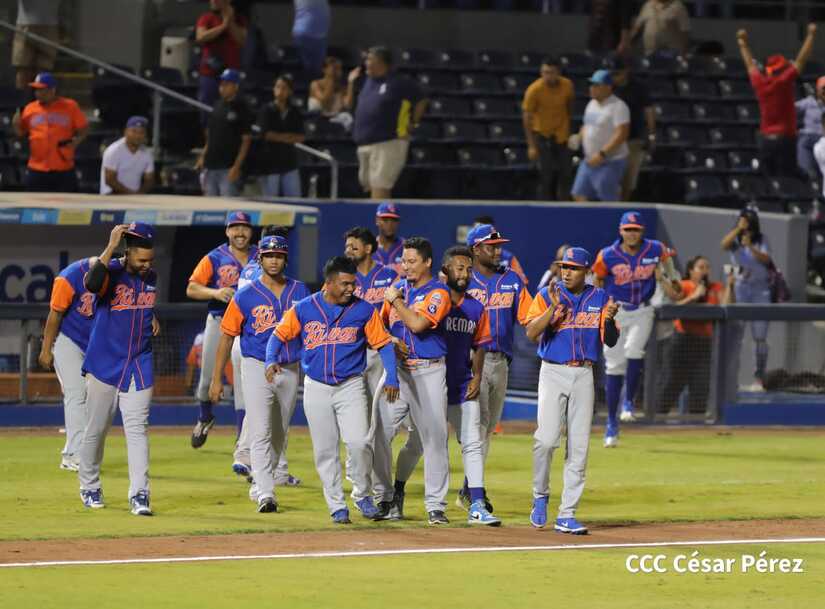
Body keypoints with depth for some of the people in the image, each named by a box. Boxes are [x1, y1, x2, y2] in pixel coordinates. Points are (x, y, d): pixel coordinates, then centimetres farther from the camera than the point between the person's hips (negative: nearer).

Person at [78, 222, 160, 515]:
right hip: (104, 364, -3)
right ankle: (89, 487, 26)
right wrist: (111, 247, -36)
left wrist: (153, 318, 6)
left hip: (139, 366, 3)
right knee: (96, 428, 7)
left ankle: (139, 494, -10)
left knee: (137, 428, -6)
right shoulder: (110, 271, -12)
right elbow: (92, 284, -37)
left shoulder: (151, 278, 5)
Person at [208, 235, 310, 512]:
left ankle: (259, 486, 29)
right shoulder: (245, 296, -5)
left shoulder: (300, 292, 5)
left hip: (290, 371, 4)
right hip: (257, 368, -4)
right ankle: (266, 496, -21)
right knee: (260, 434, -14)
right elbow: (227, 336, 0)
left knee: (279, 436, 13)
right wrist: (216, 379, -2)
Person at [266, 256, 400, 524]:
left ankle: (362, 495, 5)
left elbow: (383, 343, 2)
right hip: (316, 389, 1)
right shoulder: (303, 309, -2)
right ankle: (337, 505, 14)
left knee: (358, 442, -17)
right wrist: (271, 360, -14)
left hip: (351, 386, -1)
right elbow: (279, 335, 5)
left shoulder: (364, 310, -3)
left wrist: (392, 378, -9)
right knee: (325, 451, 3)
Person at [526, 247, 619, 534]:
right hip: (553, 373, -3)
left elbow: (610, 341, 1)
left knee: (579, 446, 1)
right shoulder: (547, 295, -2)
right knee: (547, 438, -16)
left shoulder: (600, 298, 5)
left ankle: (567, 515, 5)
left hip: (583, 375, 3)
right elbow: (531, 333, -14)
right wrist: (553, 308, -26)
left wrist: (609, 319, -18)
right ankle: (540, 496, 9)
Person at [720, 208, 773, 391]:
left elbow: (766, 259, -16)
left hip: (760, 290, 0)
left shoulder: (761, 241, -1)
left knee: (760, 337, -2)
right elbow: (724, 245, -22)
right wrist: (739, 228, -30)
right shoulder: (735, 240, 0)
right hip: (739, 289, 0)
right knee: (735, 334, -2)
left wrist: (751, 247, -32)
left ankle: (758, 379, 3)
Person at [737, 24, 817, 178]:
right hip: (785, 139, -6)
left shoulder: (759, 83, 4)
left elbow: (750, 65, 21)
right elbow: (801, 60, -8)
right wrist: (811, 35, 0)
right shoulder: (784, 82, -10)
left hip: (765, 140, 6)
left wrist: (743, 43, 36)